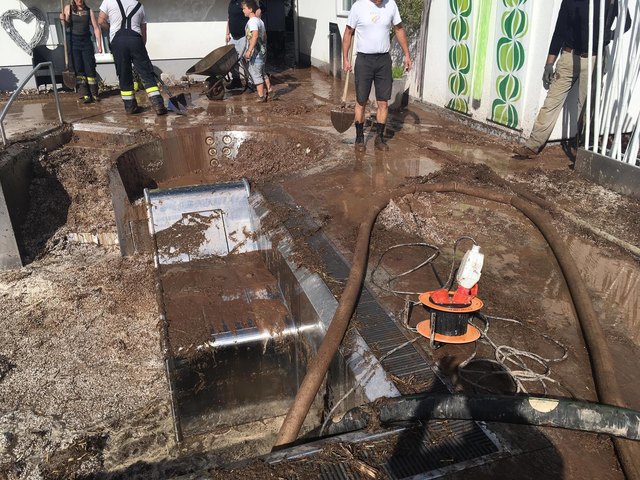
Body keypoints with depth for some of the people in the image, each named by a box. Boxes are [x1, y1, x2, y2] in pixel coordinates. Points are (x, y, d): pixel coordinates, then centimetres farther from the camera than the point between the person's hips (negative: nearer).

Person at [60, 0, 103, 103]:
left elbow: (96, 28, 2)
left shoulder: (89, 10, 4)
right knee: (78, 69, -4)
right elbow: (66, 24, 4)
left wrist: (99, 44, -4)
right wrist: (63, 20, -19)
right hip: (74, 41, 0)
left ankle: (94, 94, 4)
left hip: (86, 41, 0)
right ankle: (85, 95, -5)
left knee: (90, 68, -3)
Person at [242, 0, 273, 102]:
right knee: (261, 72, 21)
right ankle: (269, 89, 28)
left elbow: (255, 35, -29)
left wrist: (249, 50, -31)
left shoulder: (252, 21, -16)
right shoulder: (260, 20, 14)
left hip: (256, 53, -9)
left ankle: (261, 96, 2)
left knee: (256, 74, -2)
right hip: (262, 51, 10)